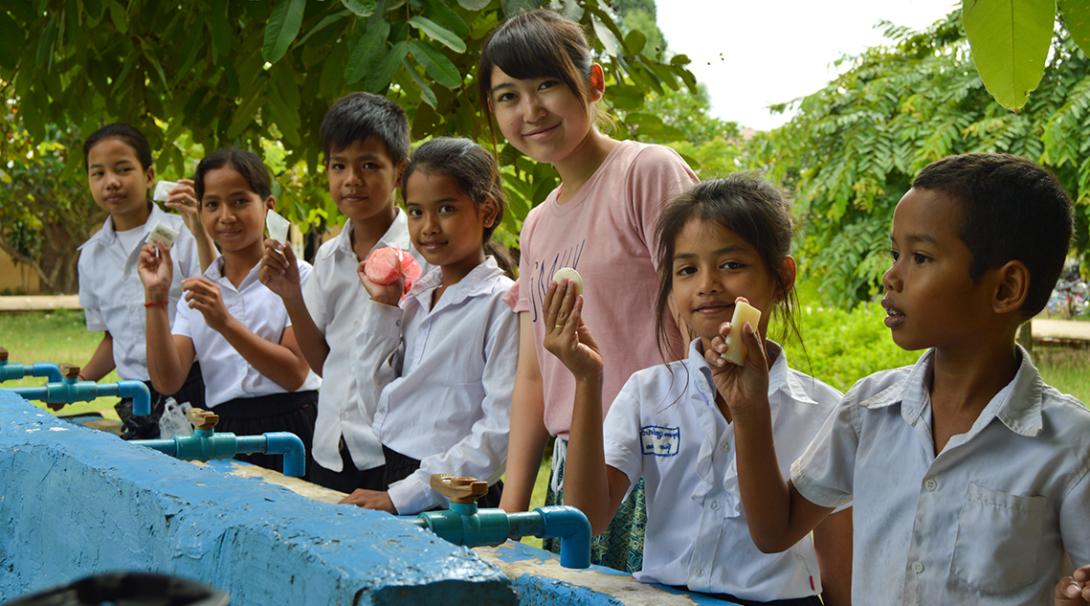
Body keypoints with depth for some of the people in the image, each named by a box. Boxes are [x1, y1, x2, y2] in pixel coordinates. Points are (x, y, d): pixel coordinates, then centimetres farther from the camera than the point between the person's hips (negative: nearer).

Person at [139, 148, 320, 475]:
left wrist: (225, 322, -17)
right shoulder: (197, 290, 13)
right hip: (225, 433, 3)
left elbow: (294, 374, -9)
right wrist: (156, 299, -3)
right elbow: (167, 381, 4)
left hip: (289, 432, -3)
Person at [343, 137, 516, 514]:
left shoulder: (501, 304, -9)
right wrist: (383, 308, 7)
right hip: (392, 479, 6)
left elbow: (502, 430, -16)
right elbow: (377, 397, 14)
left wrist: (403, 496, -17)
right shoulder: (415, 297, 12)